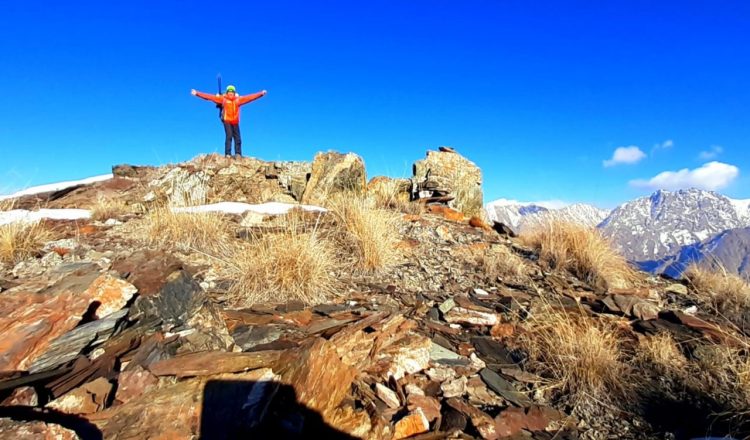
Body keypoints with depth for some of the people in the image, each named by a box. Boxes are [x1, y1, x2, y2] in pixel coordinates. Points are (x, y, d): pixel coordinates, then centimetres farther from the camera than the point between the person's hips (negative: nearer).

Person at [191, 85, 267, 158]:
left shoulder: (238, 99, 9)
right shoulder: (223, 99, 4)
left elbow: (250, 97, 9)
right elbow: (210, 97, 2)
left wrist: (261, 94, 7)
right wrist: (197, 93, -3)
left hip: (235, 122, 3)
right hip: (227, 121, -3)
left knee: (238, 138, 0)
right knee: (229, 136, -12)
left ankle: (238, 154, 5)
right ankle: (227, 154, -11)